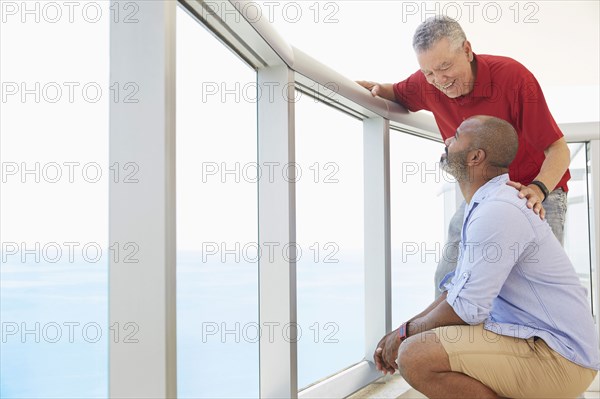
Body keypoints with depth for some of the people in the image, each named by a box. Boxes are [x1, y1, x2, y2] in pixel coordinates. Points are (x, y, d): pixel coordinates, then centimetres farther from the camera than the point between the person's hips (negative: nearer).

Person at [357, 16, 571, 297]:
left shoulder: (513, 77, -24)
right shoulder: (428, 83, -10)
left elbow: (559, 150, -20)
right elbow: (398, 94, 15)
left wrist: (538, 190, -40)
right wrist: (376, 88, -9)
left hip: (540, 190, -4)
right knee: (447, 279, -1)